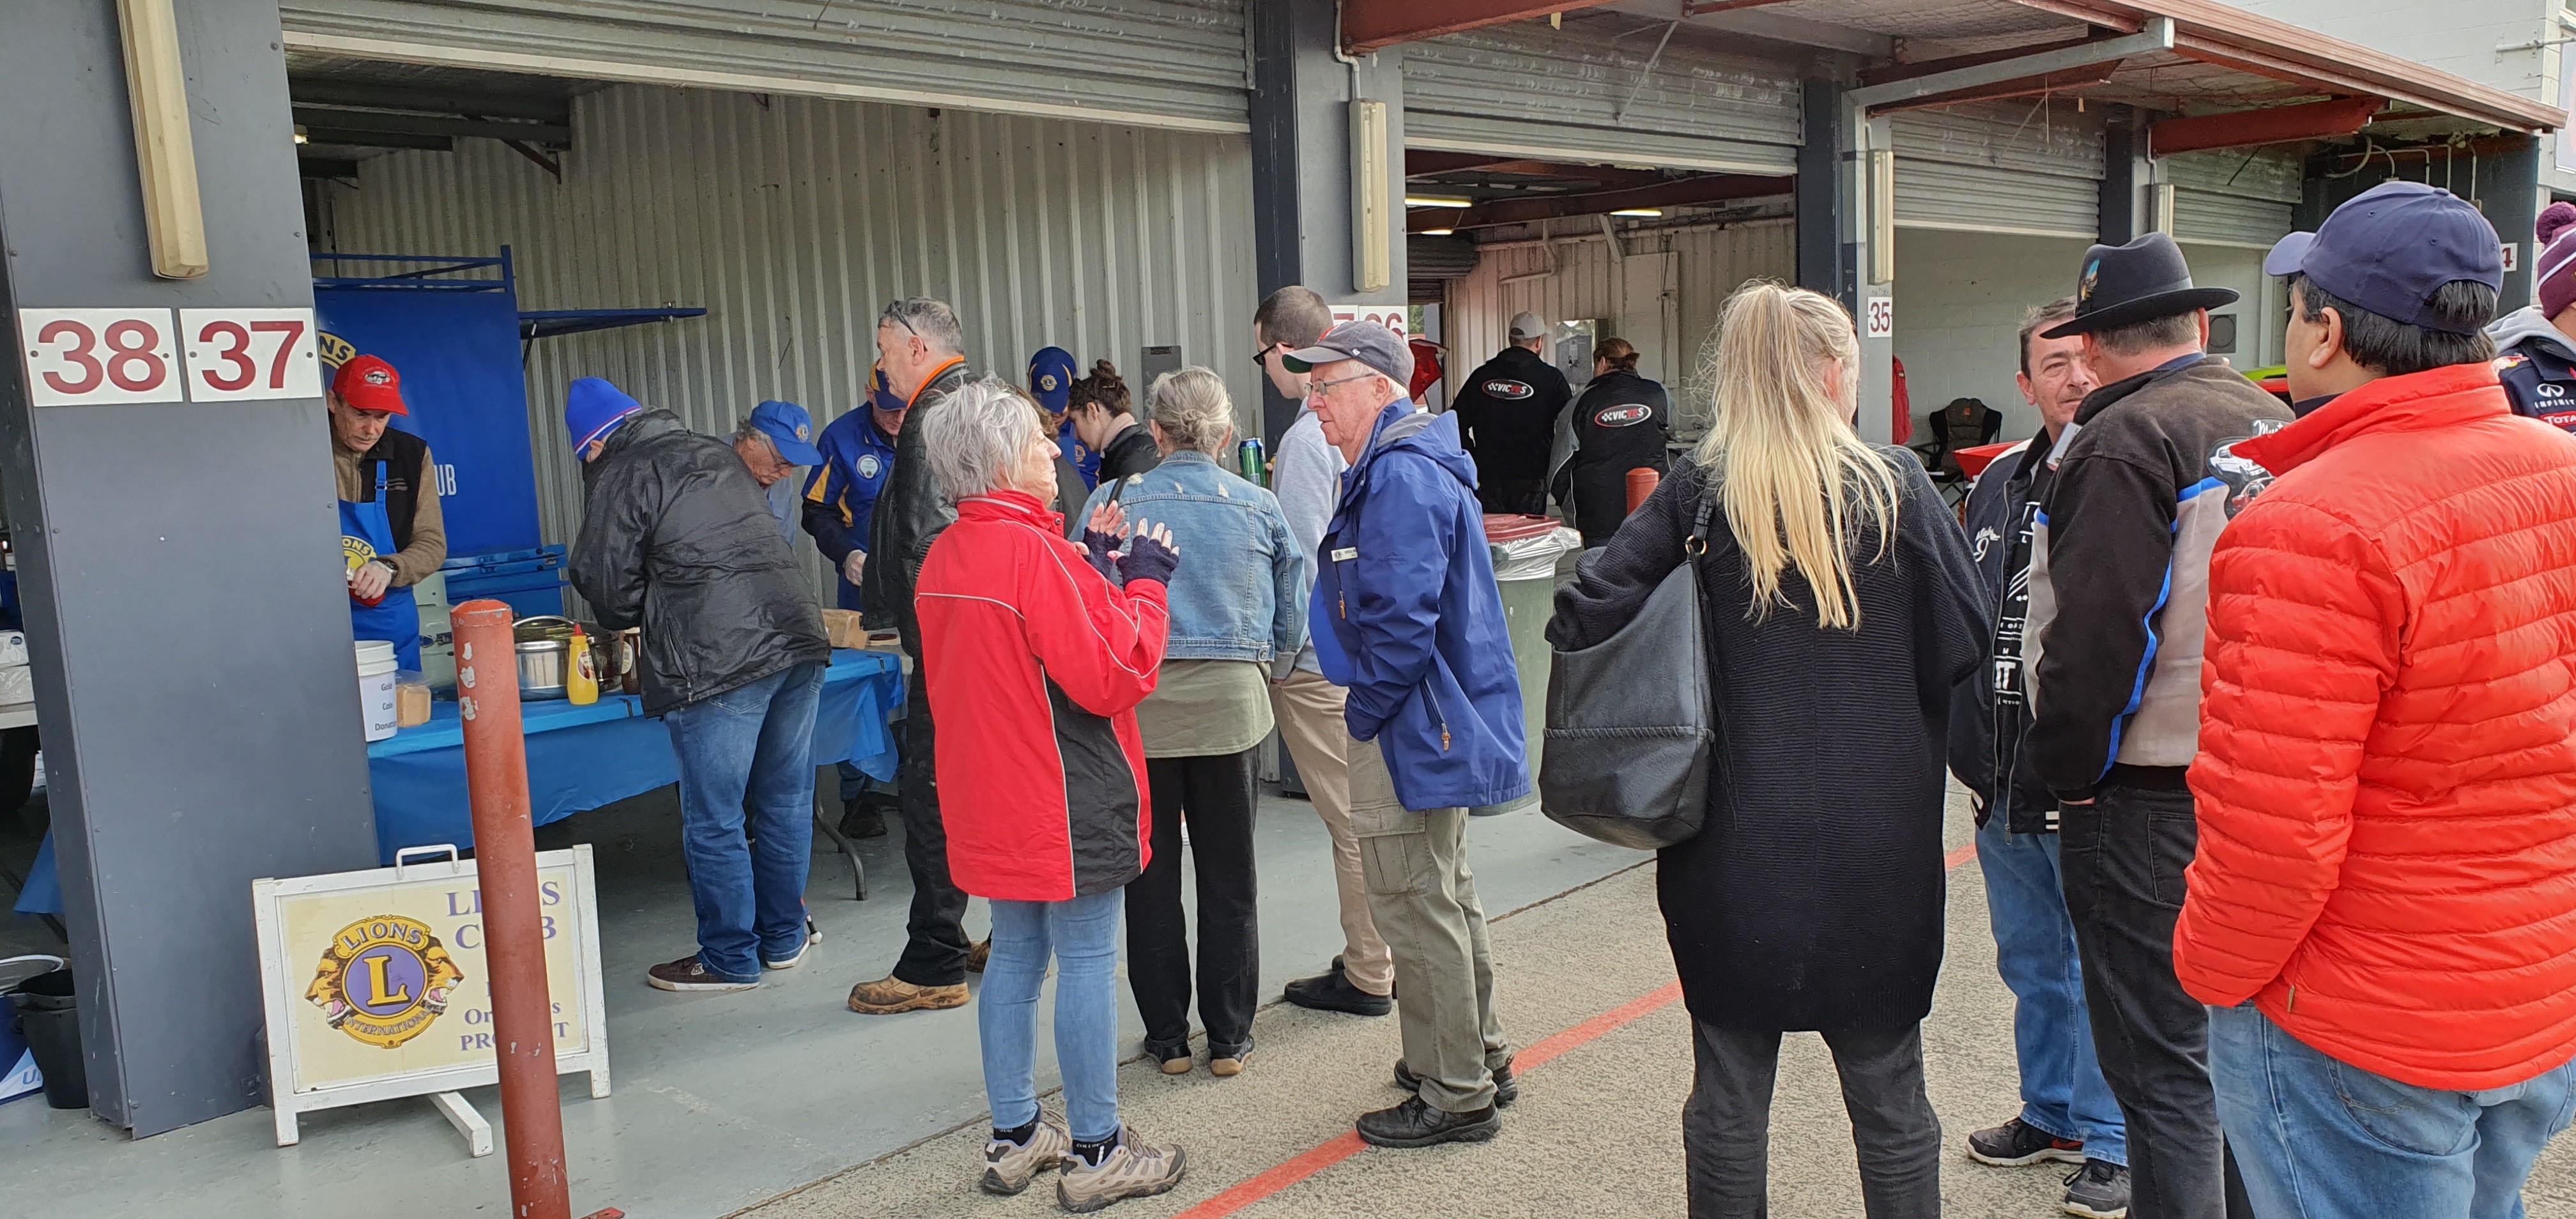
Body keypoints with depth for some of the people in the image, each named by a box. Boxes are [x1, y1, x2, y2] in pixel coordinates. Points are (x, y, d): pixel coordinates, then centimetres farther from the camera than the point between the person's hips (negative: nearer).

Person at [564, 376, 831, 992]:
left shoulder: (619, 477, 0)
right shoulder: (717, 454, 21)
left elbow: (610, 588, 0)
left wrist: (632, 619, 23)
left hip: (718, 663, -7)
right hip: (798, 639, 8)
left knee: (714, 821, 5)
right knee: (786, 802, 16)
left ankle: (730, 959, 14)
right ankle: (784, 938, 27)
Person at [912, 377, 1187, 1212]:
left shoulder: (943, 557, 7)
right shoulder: (1034, 552, -21)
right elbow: (1112, 676, -21)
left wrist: (1096, 571, 9)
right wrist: (1144, 581, -10)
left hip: (994, 799, 9)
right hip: (1069, 799, -9)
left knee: (1015, 956, 17)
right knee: (1087, 964, 2)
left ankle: (1015, 1137, 28)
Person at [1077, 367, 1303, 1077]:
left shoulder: (1113, 504, -3)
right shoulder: (1261, 509, 1)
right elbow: (1291, 627, 5)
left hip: (1139, 707, -1)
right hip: (1233, 706, 1)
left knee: (1152, 880, 11)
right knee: (1229, 881, 12)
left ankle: (1168, 1038, 20)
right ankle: (1230, 1038, 19)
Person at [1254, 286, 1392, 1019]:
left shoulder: (1308, 440, -19)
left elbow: (1300, 562, -19)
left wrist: (1275, 659, -10)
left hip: (1321, 657, -8)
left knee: (1352, 820, 1)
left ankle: (1367, 976, 13)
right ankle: (1379, 954, 29)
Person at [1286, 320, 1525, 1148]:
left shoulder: (1400, 476, -19)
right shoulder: (1412, 464, 15)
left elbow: (1401, 617, -27)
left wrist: (1365, 713, -15)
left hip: (1409, 729, -11)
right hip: (1438, 719, 11)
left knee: (1416, 909, -2)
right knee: (1447, 894, 21)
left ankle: (1454, 1097, 9)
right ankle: (1478, 1057, 35)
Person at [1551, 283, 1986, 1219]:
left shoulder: (1698, 491, -4)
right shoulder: (1895, 486, -4)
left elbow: (1582, 615, -11)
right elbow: (1966, 645, -2)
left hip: (1739, 832, 0)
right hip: (1878, 834, 0)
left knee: (1729, 1089, 12)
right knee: (1887, 1088, 14)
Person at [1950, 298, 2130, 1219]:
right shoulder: (1999, 486, 10)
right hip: (2004, 789, 6)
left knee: (2101, 974, 7)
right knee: (2030, 967, 19)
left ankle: (2111, 1142, 24)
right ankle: (2051, 1114, 37)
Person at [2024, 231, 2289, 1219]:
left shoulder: (2124, 442, -16)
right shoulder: (2278, 425, 10)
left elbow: (2095, 635, -21)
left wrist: (2065, 770, -9)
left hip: (2150, 810, -8)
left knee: (2163, 1072, 0)